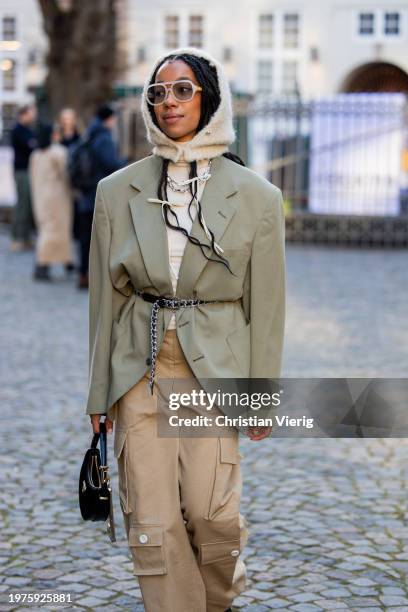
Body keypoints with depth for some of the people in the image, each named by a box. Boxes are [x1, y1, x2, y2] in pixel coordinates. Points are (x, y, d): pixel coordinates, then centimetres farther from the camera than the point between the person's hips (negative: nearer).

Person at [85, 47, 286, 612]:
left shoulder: (256, 196, -2)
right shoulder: (118, 191, 3)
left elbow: (266, 304, 1)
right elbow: (105, 296, 7)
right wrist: (99, 393, 7)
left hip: (215, 368, -1)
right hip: (141, 368, 2)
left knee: (212, 512, -4)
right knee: (152, 522, -1)